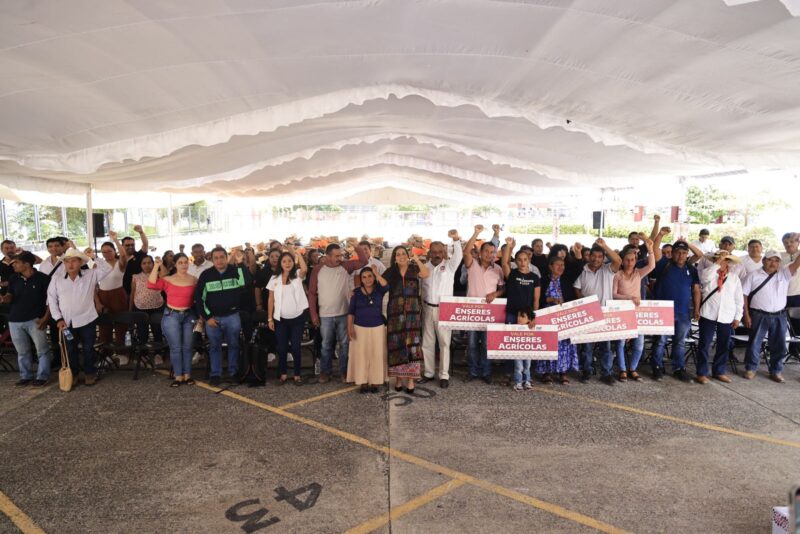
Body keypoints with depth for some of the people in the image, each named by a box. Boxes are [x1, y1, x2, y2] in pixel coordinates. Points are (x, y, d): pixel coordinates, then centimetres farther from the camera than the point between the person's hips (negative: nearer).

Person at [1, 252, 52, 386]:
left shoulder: (43, 278, -8)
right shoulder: (14, 279, 6)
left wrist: (46, 317, -11)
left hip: (35, 320, -5)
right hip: (15, 320, 5)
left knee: (42, 349, -1)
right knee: (22, 351, 13)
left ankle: (42, 377, 10)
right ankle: (26, 376, 25)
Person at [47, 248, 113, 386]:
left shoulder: (91, 275, -3)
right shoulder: (56, 280, 0)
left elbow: (107, 268, -14)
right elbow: (51, 300, 3)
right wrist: (58, 318, -4)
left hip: (87, 320, -2)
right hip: (67, 322, 2)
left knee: (88, 348, 8)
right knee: (70, 349, 13)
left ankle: (89, 373, 23)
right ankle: (73, 374, 28)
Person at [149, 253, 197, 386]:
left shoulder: (194, 280, -1)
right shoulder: (167, 280, -2)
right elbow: (151, 284, -17)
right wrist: (156, 266, -17)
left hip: (188, 315, 1)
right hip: (171, 316, -1)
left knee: (187, 347, 8)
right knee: (175, 347, 4)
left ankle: (187, 375, 17)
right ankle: (178, 376, 13)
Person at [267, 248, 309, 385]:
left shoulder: (298, 275, -2)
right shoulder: (274, 279, 2)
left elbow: (305, 269, -26)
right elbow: (271, 300, 3)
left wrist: (296, 252, -19)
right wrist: (270, 318, 0)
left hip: (297, 318, -1)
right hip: (281, 319, 1)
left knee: (296, 347, 4)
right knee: (282, 348, 8)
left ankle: (297, 375, 16)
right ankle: (283, 374, 23)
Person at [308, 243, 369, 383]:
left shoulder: (346, 266, -3)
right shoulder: (318, 269, -5)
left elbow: (364, 261, -13)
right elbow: (312, 293, -2)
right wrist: (313, 314, -5)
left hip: (344, 313, 1)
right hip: (325, 315, -1)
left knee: (344, 343, 10)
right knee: (326, 344, 12)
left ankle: (344, 371, 23)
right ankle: (325, 371, 26)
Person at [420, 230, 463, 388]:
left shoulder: (449, 265, -3)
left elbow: (458, 255, -22)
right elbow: (421, 287, 10)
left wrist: (456, 239, -37)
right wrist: (421, 305, 5)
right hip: (428, 308, 3)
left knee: (444, 342, 1)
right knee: (427, 342, 10)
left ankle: (444, 375, 9)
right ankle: (429, 372, 22)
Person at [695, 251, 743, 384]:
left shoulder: (734, 277, 7)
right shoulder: (708, 272, 0)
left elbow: (739, 298, 9)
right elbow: (705, 277, -27)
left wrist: (737, 317, 6)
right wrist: (717, 263, -21)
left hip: (727, 317, 3)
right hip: (708, 314, -3)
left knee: (724, 346, 12)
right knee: (704, 344, 1)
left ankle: (719, 371, 26)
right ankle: (702, 373, 9)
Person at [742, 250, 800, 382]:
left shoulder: (784, 273, 6)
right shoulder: (753, 275, 0)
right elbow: (744, 295, -2)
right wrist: (746, 315, -6)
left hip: (779, 316, 3)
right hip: (759, 316, -2)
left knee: (779, 345, 10)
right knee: (755, 343, 6)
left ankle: (776, 371, 25)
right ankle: (751, 369, 18)